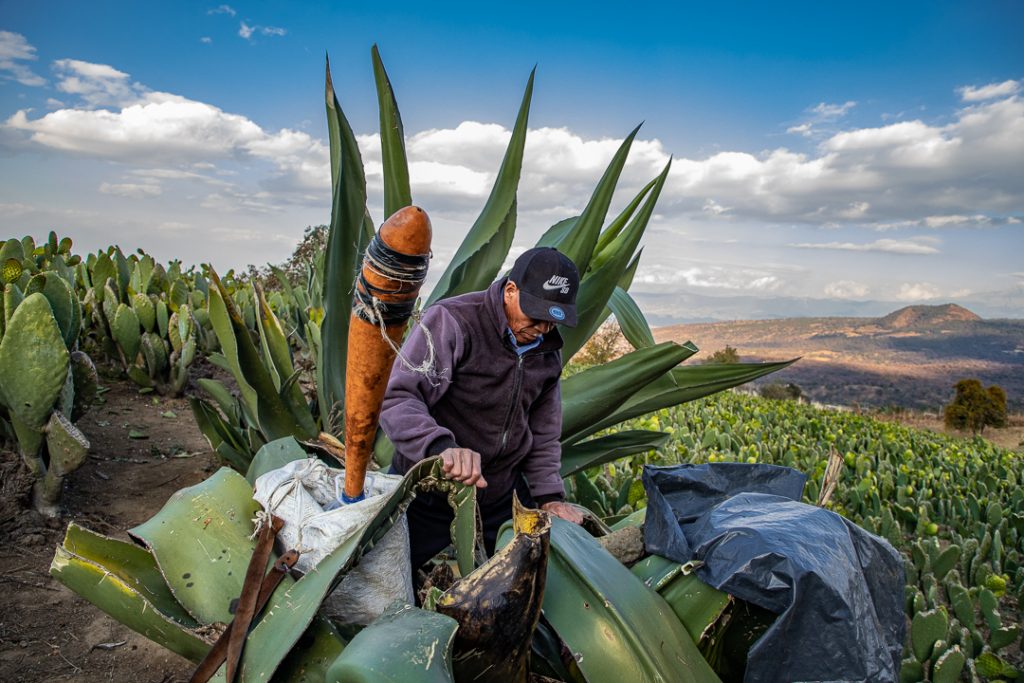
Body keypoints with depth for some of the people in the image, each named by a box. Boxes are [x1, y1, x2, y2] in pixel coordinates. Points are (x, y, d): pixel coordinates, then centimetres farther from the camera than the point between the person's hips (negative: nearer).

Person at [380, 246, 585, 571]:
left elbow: (543, 430, 10)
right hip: (429, 497, -5)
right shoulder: (451, 321, -22)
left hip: (501, 500, 5)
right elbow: (396, 398, -31)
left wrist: (549, 496, 2)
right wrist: (441, 446, -47)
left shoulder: (547, 349, 2)